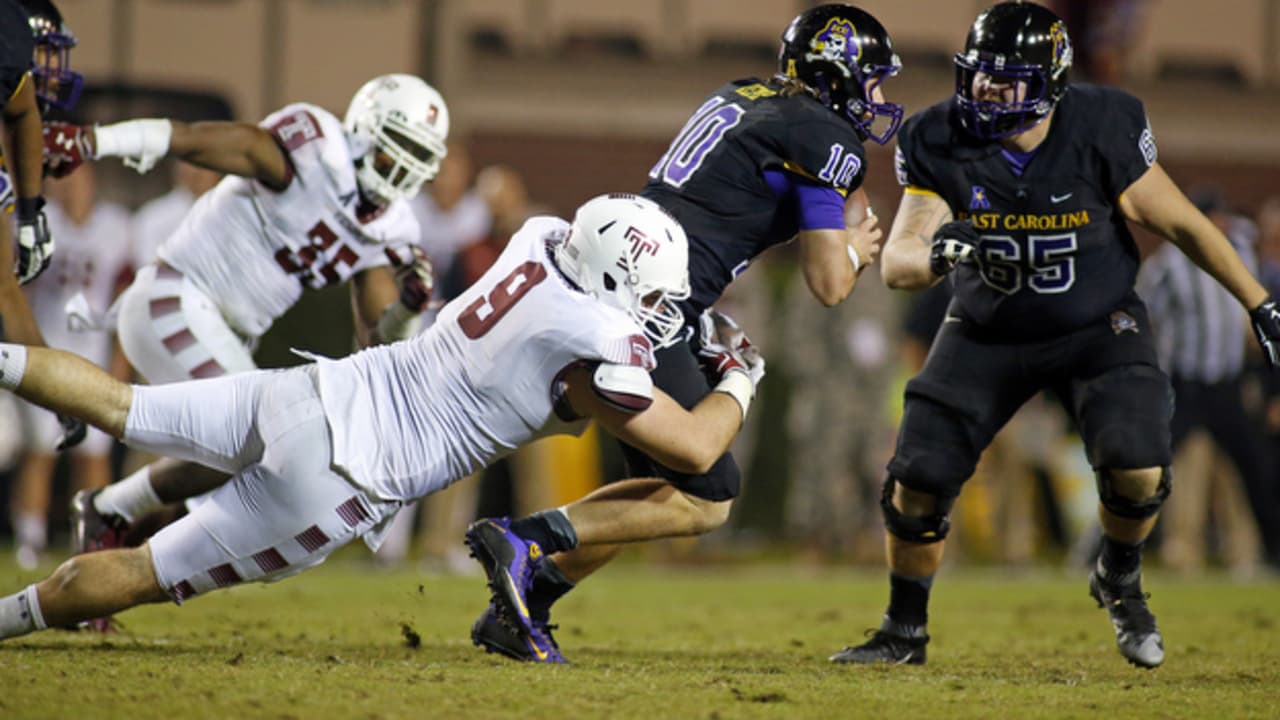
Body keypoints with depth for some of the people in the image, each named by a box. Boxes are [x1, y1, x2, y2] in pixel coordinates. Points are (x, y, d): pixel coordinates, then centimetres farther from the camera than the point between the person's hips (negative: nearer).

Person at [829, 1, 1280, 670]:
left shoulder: (1101, 132, -23)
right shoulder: (941, 144, -18)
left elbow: (1181, 224, -11)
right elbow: (895, 262, -19)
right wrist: (937, 253, -42)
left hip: (1097, 327, -2)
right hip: (989, 332, 2)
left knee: (1138, 470, -22)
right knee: (917, 482, -7)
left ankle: (1119, 579, 12)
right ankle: (904, 632, 17)